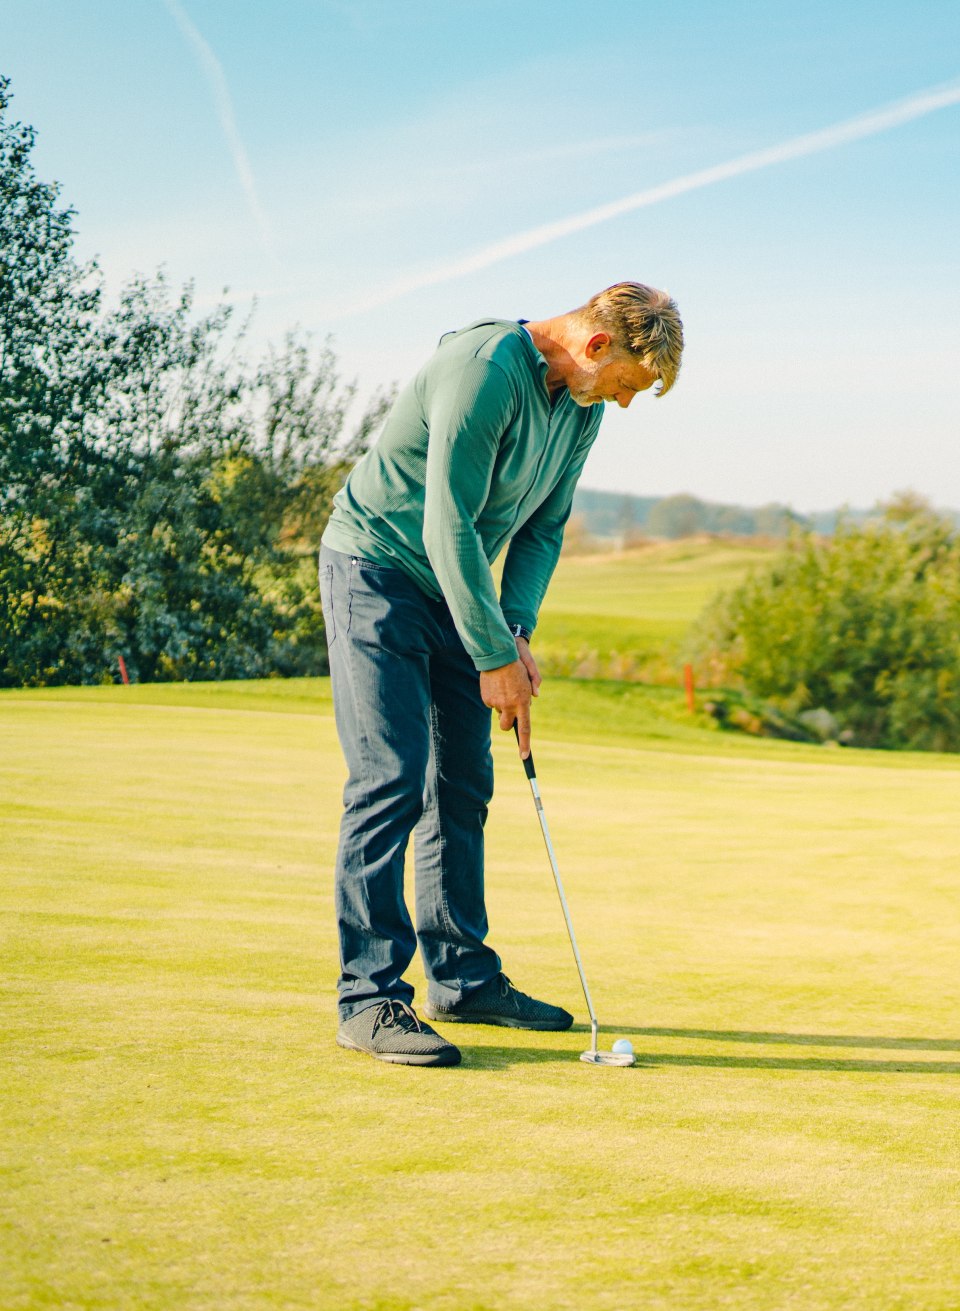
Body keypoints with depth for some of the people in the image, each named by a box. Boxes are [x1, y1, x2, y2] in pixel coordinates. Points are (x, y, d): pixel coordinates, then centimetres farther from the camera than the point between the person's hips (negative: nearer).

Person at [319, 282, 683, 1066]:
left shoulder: (581, 406, 3)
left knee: (463, 785, 10)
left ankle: (462, 978, 19)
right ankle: (371, 999, -13)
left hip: (453, 586, 9)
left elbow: (543, 526, 10)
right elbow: (448, 524, -26)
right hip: (375, 567, -9)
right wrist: (494, 656, -23)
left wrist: (517, 628, -5)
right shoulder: (485, 370, -25)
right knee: (391, 779, -15)